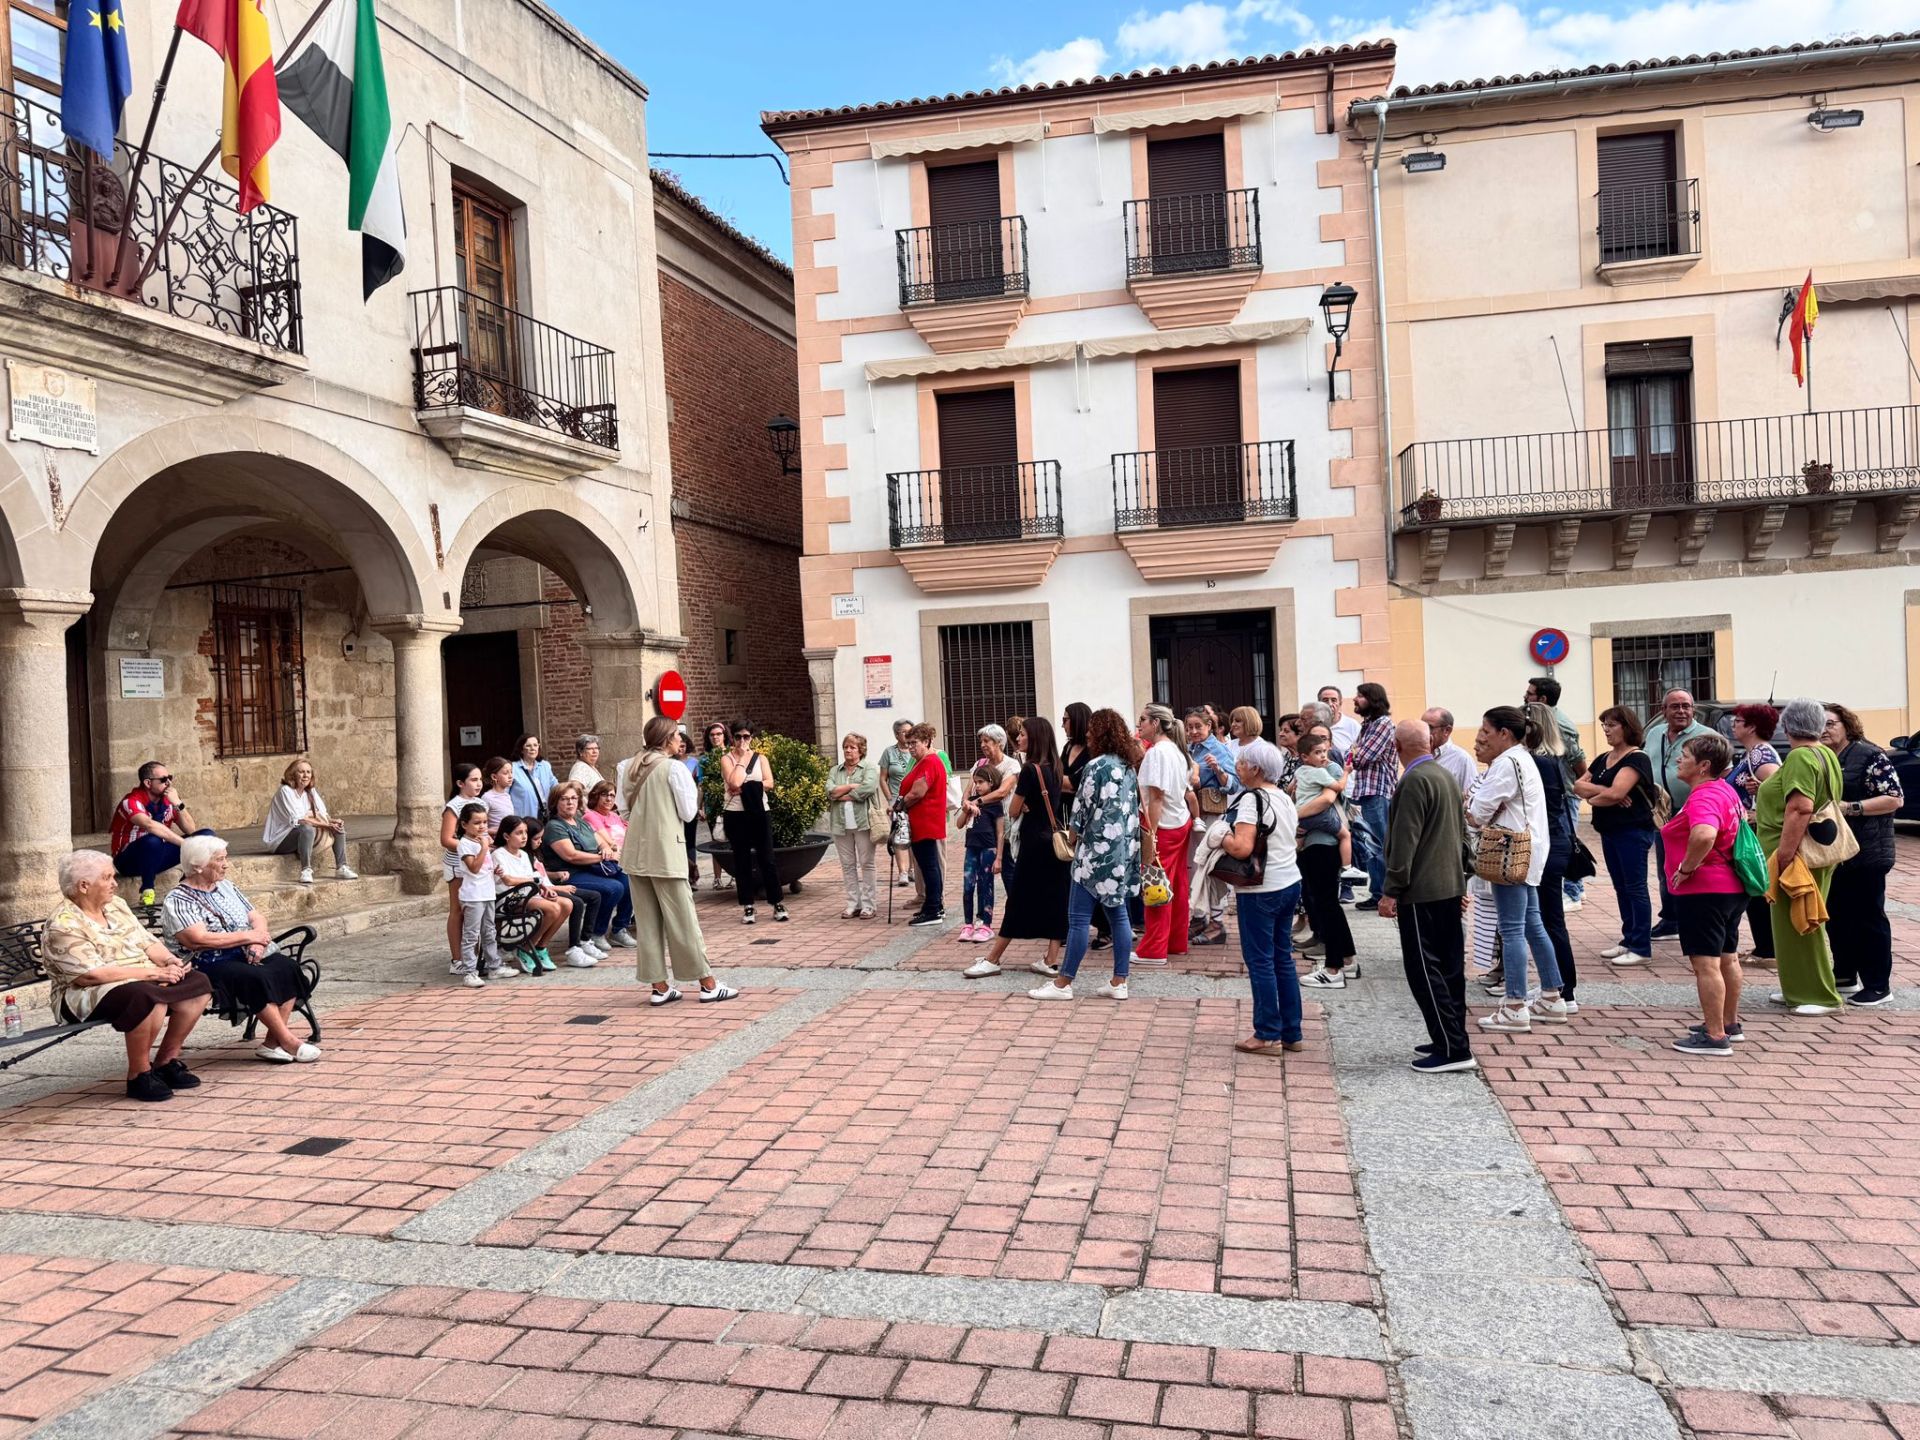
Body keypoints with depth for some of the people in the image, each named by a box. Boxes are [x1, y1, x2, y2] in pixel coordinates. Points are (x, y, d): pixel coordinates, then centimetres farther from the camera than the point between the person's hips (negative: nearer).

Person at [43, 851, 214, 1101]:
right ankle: (138, 1075, -18)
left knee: (198, 983, -9)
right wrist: (152, 972, -24)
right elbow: (91, 975, -24)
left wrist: (169, 960, -11)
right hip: (86, 996, -9)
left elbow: (146, 942, 12)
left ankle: (166, 1061, 0)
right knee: (149, 997, -37)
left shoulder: (116, 905, 12)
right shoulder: (64, 925, -15)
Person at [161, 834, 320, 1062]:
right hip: (212, 965, -7)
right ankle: (288, 1042, -28)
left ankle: (273, 1042, -26)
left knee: (287, 968, -23)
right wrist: (248, 936, -11)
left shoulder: (225, 885, 19)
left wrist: (259, 941, -6)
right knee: (257, 979, -34)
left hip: (249, 956, 7)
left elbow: (256, 918, 18)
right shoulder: (178, 900, -4)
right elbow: (198, 940, -17)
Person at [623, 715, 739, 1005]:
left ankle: (658, 986, 10)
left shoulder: (633, 768, 9)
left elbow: (627, 808, 14)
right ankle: (708, 984, 5)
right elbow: (687, 813, -8)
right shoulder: (674, 768, -9)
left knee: (646, 920, 7)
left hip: (635, 851, 6)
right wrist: (693, 791, 9)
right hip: (664, 851, -6)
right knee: (683, 919, -1)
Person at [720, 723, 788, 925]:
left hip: (760, 813, 1)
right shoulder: (727, 759, 2)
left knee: (767, 859, 1)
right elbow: (734, 783, -15)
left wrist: (747, 787, -14)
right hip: (736, 815, -1)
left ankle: (778, 904, 7)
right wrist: (742, 758, -7)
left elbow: (769, 783, -4)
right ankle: (747, 907, 11)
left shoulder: (761, 758, 10)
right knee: (742, 861, 4)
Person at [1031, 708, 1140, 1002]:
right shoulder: (1129, 767, 10)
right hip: (1123, 850, 8)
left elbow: (1083, 808, -9)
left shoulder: (1097, 766, -14)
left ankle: (1063, 983, 3)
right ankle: (1119, 982, 12)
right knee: (1118, 914, 10)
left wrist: (1072, 830, 8)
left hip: (1097, 850, -8)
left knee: (1079, 917, -2)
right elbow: (1134, 809, 14)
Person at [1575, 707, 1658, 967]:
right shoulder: (1602, 759, 14)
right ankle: (1628, 940, 20)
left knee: (1635, 888, -4)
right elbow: (1578, 785, 4)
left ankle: (1641, 948, 0)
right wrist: (1604, 791, -13)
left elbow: (1616, 793, -22)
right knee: (1621, 888, 12)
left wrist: (1592, 797, -4)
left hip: (1633, 831, -8)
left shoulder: (1636, 759, -11)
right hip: (1609, 831, 8)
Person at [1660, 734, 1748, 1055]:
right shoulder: (1726, 790, 12)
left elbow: (1704, 835, -41)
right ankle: (1729, 1023, 33)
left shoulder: (1703, 797, -21)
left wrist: (1686, 868, -26)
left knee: (1706, 963, -6)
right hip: (1732, 887, 11)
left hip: (1704, 891, -11)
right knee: (1727, 958, 20)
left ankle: (1715, 1037, -3)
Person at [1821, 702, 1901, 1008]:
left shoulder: (1869, 755, -9)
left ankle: (1878, 986, 7)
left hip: (1865, 854, -7)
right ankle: (1845, 976, 26)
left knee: (1868, 918, -1)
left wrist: (1850, 807, -20)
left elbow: (1895, 798, -13)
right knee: (1836, 917, 13)